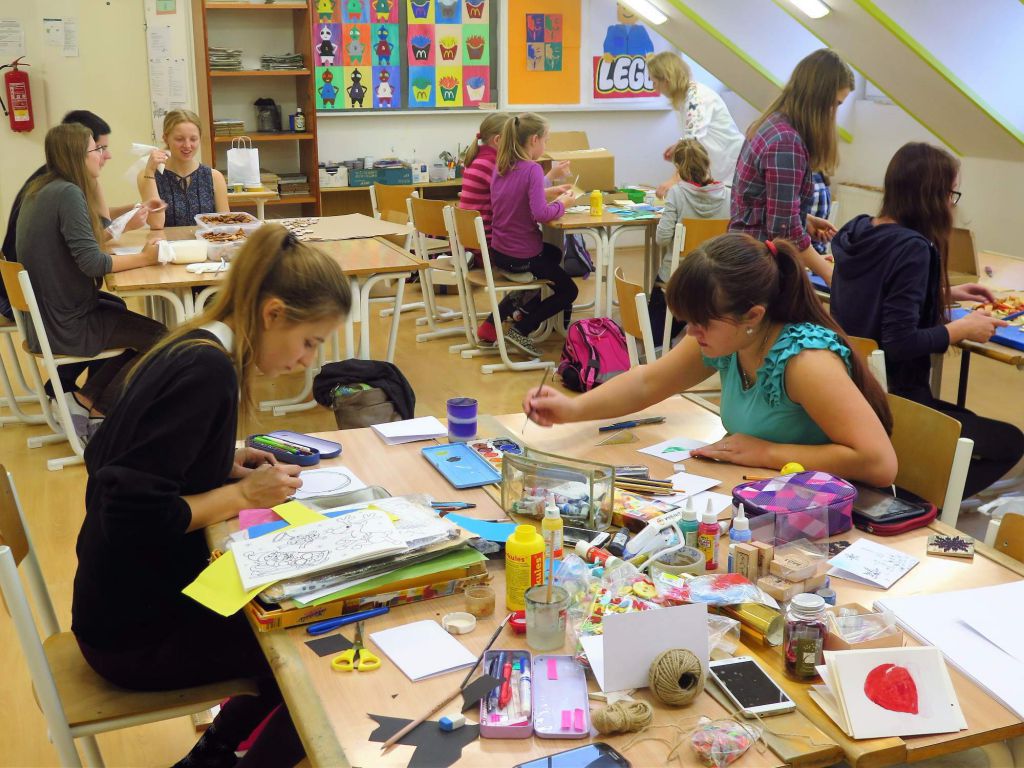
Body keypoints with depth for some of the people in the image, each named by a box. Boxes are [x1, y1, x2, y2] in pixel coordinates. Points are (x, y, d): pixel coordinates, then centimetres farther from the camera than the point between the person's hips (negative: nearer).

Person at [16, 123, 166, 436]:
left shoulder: (40, 189, 9)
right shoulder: (68, 193, -20)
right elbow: (91, 262, -26)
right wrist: (144, 258, -17)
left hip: (48, 314, 10)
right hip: (66, 325, -10)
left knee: (126, 312, 27)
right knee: (158, 338, 0)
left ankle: (84, 398, 20)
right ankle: (94, 409, 10)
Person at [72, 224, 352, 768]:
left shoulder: (189, 350, 2)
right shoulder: (207, 372, -26)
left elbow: (114, 459, 13)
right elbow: (134, 517, -29)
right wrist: (242, 493, -18)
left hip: (140, 597, 9)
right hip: (136, 632, -9)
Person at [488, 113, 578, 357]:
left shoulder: (502, 167, 3)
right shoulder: (532, 169, -20)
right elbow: (540, 214, -29)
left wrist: (552, 197, 8)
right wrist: (561, 204, -11)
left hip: (498, 252, 8)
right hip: (522, 257, -8)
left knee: (554, 253, 35)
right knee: (569, 291, 13)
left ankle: (522, 305, 29)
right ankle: (521, 329, 1)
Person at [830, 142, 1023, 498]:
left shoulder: (855, 230, 4)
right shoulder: (912, 247, -21)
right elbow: (900, 342, -25)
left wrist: (944, 293, 19)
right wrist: (962, 329, -10)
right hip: (891, 399, -9)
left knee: (967, 420, 29)